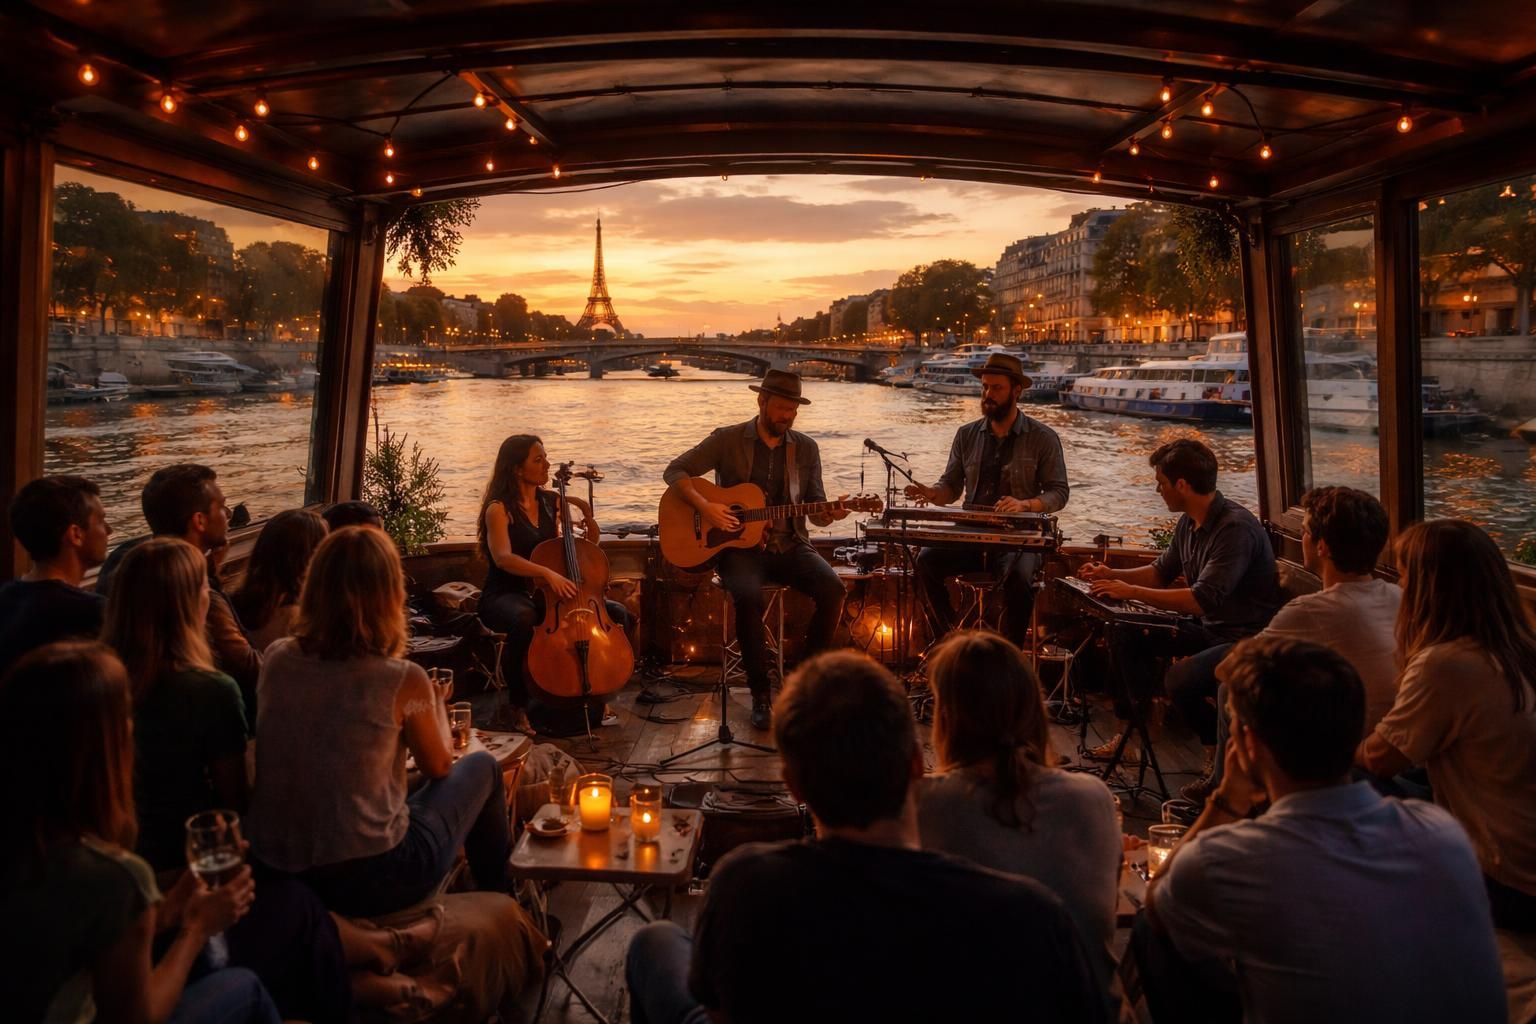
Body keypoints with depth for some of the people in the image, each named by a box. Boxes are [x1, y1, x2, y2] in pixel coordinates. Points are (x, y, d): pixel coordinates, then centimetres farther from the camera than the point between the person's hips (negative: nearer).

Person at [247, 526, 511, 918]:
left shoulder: (276, 659, -6)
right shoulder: (403, 681, -19)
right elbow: (438, 768, 0)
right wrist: (437, 705, 17)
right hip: (369, 883, -5)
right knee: (482, 768, 18)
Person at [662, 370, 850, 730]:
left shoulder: (806, 448, 10)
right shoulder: (728, 440, 1)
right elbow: (675, 471, 0)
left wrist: (830, 514, -15)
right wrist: (704, 505, -16)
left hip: (790, 545, 3)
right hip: (739, 545, -3)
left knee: (833, 589, -24)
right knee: (748, 596, -35)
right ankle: (761, 694, -16)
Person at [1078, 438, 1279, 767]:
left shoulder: (1236, 528, -25)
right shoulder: (1189, 522, 4)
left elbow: (1201, 600, -32)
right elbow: (1162, 572, 21)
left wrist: (1132, 592, -25)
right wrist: (1112, 575, 8)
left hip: (1246, 639, -9)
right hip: (1206, 628, 9)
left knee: (1180, 678, -32)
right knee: (1124, 634, 1)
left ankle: (1218, 749, -3)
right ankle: (1131, 731, 11)